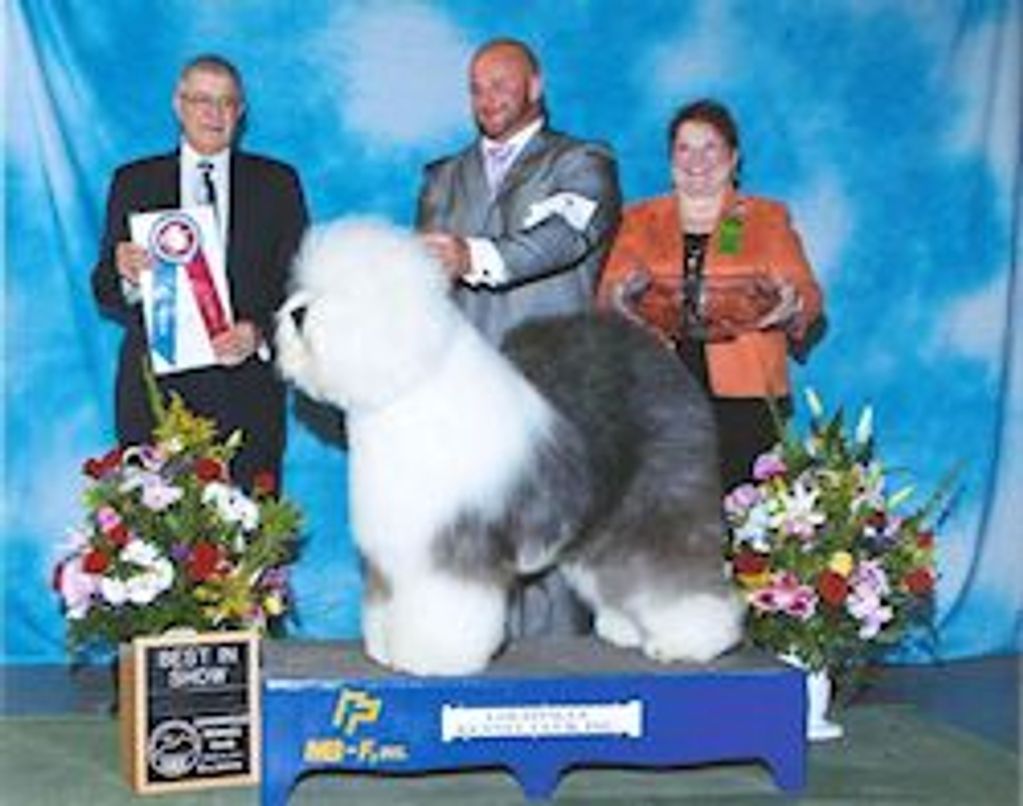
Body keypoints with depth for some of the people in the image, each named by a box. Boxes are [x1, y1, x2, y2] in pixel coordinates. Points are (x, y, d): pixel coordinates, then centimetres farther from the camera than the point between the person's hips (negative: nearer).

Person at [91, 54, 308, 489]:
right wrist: (124, 275, -14)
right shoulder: (133, 182, 12)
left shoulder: (277, 183, 12)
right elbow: (105, 295, 9)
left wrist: (258, 333, -13)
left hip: (247, 392, 0)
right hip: (155, 392, 0)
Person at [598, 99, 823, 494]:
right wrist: (624, 296, -17)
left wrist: (789, 304, -19)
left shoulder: (768, 218, 14)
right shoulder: (639, 220, 17)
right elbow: (607, 296, 6)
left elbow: (807, 295, 4)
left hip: (745, 402, -1)